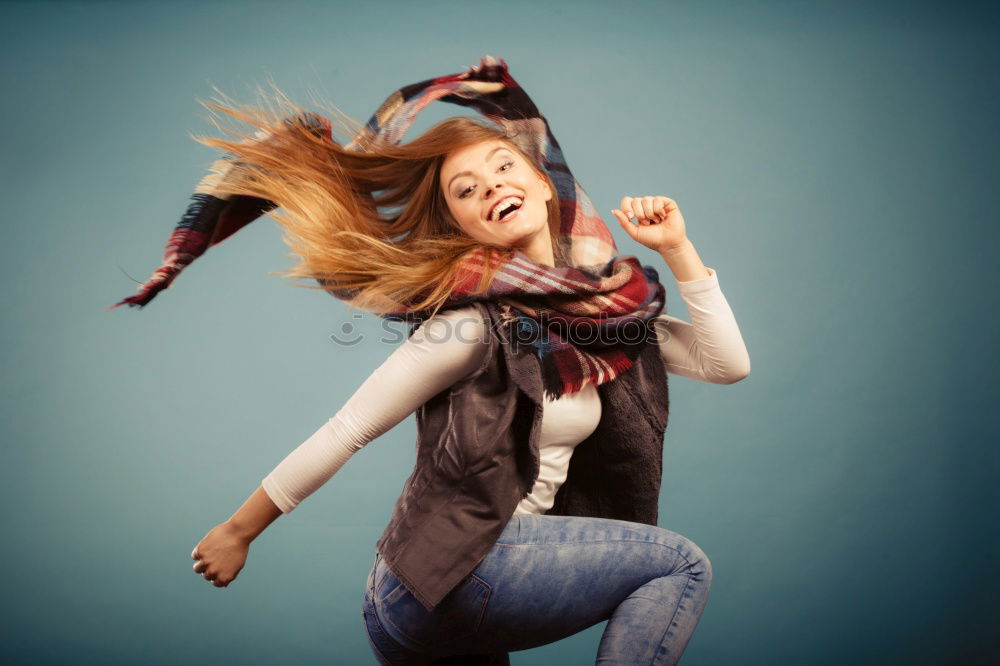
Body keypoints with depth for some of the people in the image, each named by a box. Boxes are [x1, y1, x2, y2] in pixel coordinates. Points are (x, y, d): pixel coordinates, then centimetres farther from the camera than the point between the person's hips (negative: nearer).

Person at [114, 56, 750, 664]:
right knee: (680, 562, -9)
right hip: (443, 574, -7)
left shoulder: (607, 307, 4)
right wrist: (238, 531, -6)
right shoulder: (475, 320, -17)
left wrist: (675, 246, -1)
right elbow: (346, 432, -13)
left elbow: (728, 363, 2)